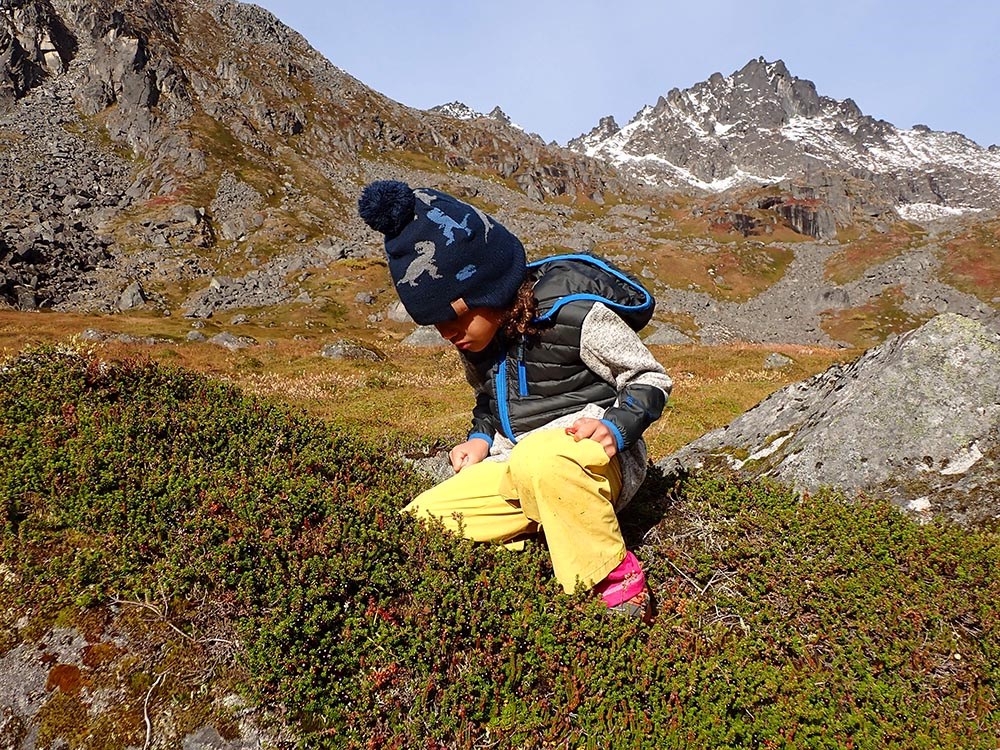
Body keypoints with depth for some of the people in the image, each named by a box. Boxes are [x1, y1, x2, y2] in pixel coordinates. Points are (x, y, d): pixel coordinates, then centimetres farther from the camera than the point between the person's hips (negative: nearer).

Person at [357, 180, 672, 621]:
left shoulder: (575, 313, -14)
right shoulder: (474, 335, 7)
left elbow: (650, 379, -6)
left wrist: (615, 425, -25)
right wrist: (481, 439, 4)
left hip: (594, 461, -6)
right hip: (517, 467, 7)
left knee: (537, 458, -43)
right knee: (419, 521, -10)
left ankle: (616, 577, -22)